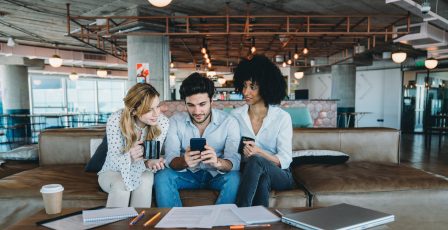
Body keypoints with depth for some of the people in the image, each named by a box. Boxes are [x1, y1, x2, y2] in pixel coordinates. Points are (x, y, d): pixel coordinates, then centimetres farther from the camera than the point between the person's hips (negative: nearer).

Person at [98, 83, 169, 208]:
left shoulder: (162, 122, -19)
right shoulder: (116, 120, -26)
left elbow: (153, 156, -14)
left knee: (145, 181, -31)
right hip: (113, 172, -1)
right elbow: (114, 161, -23)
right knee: (121, 185, -33)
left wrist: (150, 163, -39)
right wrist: (129, 157, -46)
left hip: (141, 172, 2)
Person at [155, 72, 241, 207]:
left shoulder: (229, 122, -12)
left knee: (234, 178, -31)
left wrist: (217, 162, -45)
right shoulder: (175, 121, -7)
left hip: (216, 175, -1)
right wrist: (183, 161, -40)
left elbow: (234, 162, -21)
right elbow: (170, 159, -15)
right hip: (188, 174, 1)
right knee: (162, 177, -26)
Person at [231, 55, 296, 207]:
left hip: (280, 176, -1)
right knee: (263, 178, -37)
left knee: (255, 161, -35)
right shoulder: (235, 115, 1)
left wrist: (259, 152, -29)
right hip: (248, 173, 1)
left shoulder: (282, 117, -7)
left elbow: (285, 160, -11)